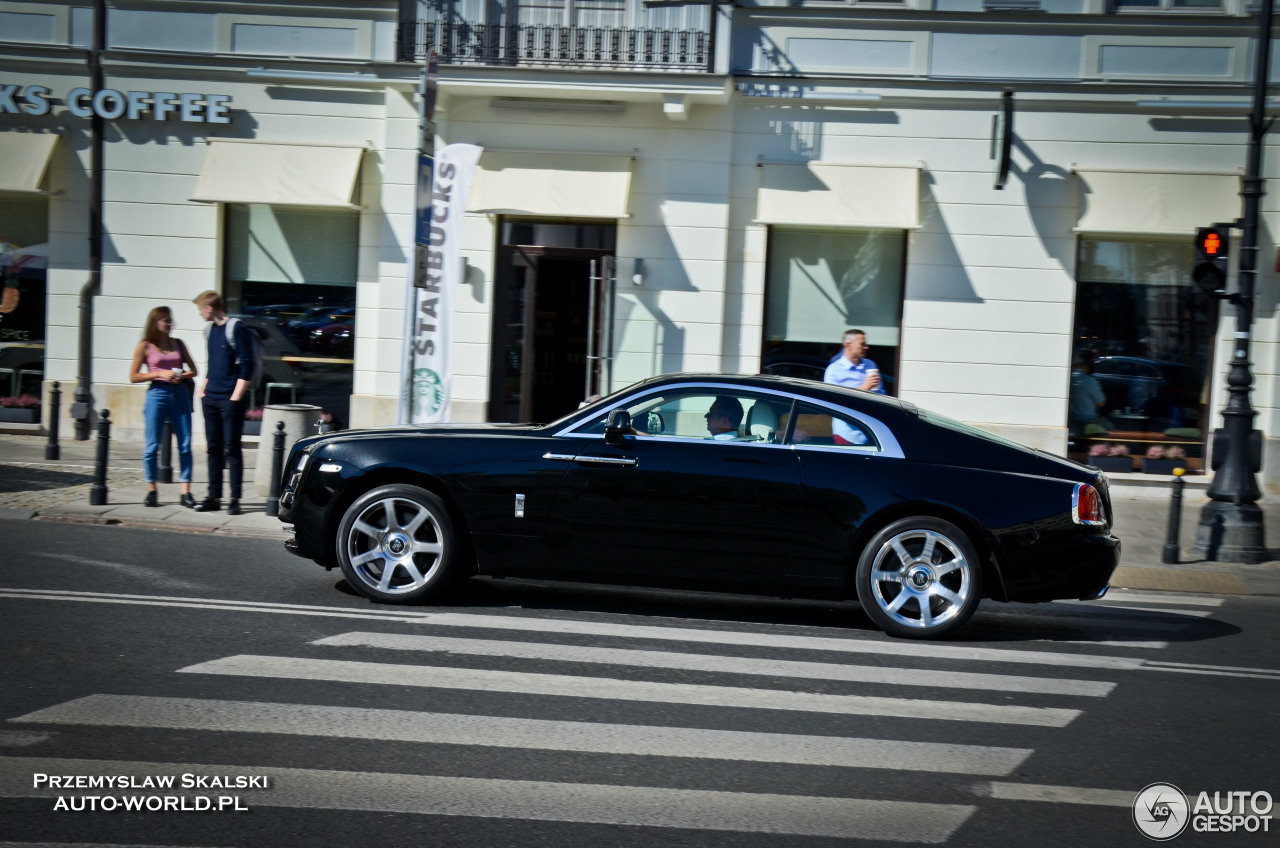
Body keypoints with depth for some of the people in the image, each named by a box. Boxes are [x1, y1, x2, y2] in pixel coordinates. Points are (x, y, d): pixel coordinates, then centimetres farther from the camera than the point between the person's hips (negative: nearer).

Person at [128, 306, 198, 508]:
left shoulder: (178, 344, 13)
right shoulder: (145, 346, 3)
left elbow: (193, 370, 16)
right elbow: (133, 376, 0)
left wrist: (182, 376, -7)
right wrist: (160, 373, -11)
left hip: (180, 394, 3)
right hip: (157, 394, -3)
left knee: (185, 445, -3)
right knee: (152, 445, -1)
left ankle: (186, 492, -2)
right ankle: (152, 491, 10)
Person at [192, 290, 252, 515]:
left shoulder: (236, 328, -11)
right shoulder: (211, 329, 13)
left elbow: (246, 364, -13)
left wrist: (236, 397, -15)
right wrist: (204, 389, 14)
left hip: (230, 399, -8)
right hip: (211, 399, 8)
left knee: (232, 449, -4)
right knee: (214, 448, 9)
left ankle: (235, 499, 0)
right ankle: (214, 497, 14)